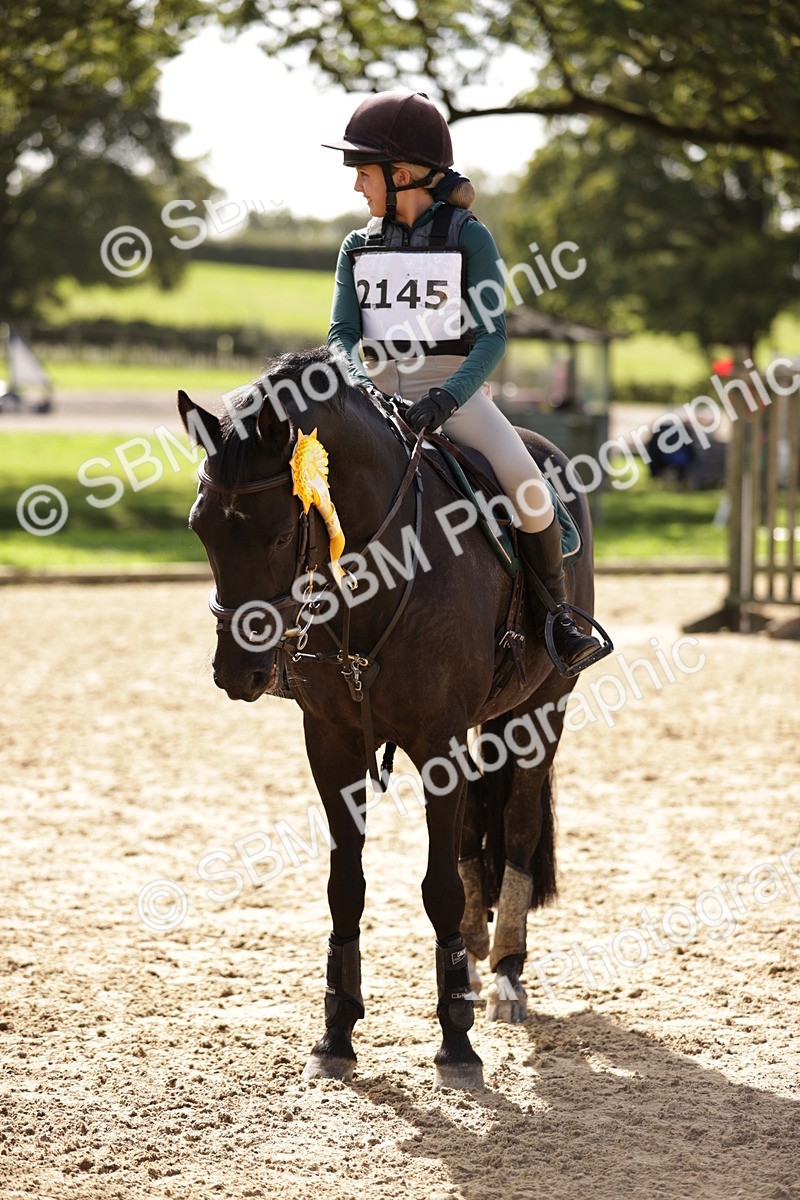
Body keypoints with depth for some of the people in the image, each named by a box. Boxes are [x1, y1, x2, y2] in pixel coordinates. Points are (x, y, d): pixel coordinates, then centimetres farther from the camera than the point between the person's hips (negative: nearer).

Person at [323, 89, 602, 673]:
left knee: (524, 481, -26)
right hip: (379, 390, 4)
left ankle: (557, 610, -7)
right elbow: (342, 333, 3)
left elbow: (491, 337, -9)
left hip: (455, 388, -4)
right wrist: (360, 386, -20)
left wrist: (447, 398, -26)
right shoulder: (358, 247, 10)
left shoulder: (469, 238, -2)